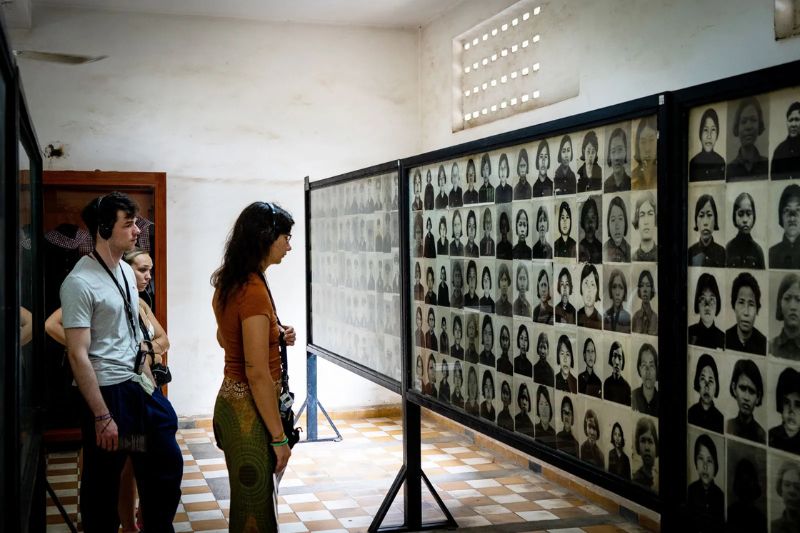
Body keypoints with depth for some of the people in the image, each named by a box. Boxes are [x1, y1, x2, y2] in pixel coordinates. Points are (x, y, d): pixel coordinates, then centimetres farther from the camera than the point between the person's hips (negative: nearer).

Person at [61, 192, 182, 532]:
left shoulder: (126, 271, 8)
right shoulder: (80, 282, -17)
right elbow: (78, 355, -19)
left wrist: (148, 375, 15)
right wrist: (103, 417, -20)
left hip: (141, 388, 8)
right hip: (108, 392, -8)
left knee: (167, 466, 15)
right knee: (104, 485, 5)